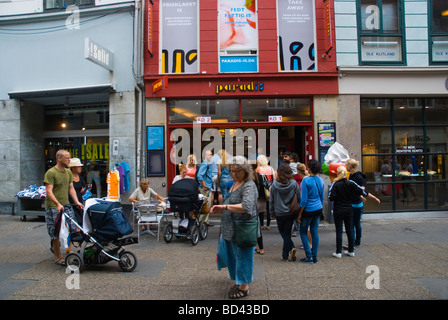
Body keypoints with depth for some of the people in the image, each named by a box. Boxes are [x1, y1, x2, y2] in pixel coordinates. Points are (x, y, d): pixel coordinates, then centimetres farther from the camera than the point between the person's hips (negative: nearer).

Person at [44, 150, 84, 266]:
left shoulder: (68, 172, 12)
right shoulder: (50, 173, -12)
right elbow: (49, 191, -18)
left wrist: (77, 202, 2)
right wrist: (58, 204, -29)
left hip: (66, 205, 7)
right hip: (53, 207, -7)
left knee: (72, 228, 4)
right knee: (56, 233, 0)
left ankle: (67, 249, 27)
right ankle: (58, 256, 14)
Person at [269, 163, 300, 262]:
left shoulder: (274, 184, -11)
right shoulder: (294, 184, -10)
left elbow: (271, 200, -4)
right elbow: (299, 198, -4)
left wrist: (272, 213, 7)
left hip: (279, 213, -1)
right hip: (290, 212, 1)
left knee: (283, 232, 17)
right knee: (287, 232, 11)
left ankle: (291, 248, 5)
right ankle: (286, 255, 10)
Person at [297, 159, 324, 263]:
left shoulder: (306, 180, -16)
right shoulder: (321, 180, 3)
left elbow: (304, 199, -15)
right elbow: (322, 197, 12)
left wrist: (300, 214, -8)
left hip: (308, 210, -6)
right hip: (318, 210, 6)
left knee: (303, 231, 8)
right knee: (315, 232, 12)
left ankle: (309, 256, 5)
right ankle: (315, 256, 16)